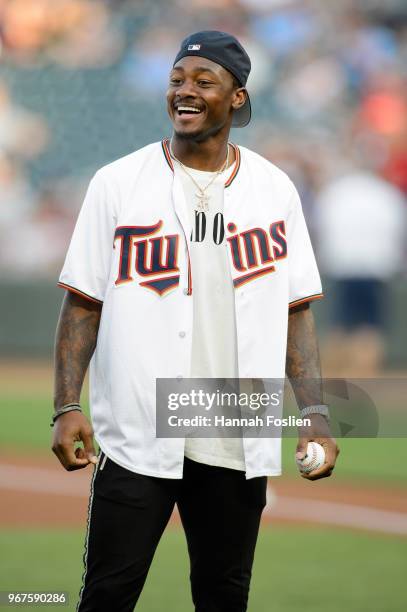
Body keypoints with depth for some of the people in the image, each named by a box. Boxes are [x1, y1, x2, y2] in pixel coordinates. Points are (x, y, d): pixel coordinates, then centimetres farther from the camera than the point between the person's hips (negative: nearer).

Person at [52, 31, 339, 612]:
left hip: (238, 445, 2)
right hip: (136, 434, -2)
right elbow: (83, 303, 1)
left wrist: (316, 414, -1)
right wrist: (67, 406, -7)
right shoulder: (118, 183, 0)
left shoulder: (274, 189, 6)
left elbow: (296, 310, 8)